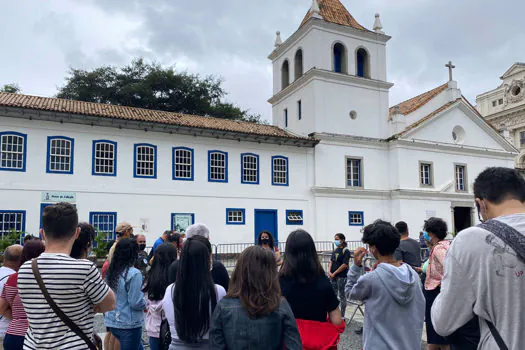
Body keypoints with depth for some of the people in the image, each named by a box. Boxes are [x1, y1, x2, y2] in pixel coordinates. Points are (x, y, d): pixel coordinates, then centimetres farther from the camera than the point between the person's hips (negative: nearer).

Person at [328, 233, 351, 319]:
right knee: (334, 294, 13)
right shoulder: (335, 250, 11)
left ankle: (342, 316, 12)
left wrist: (334, 273, -14)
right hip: (333, 276, 7)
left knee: (342, 295, 3)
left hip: (342, 276, -7)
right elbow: (331, 261, 11)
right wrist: (329, 271, -5)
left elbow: (344, 265, -16)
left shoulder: (346, 251, -10)